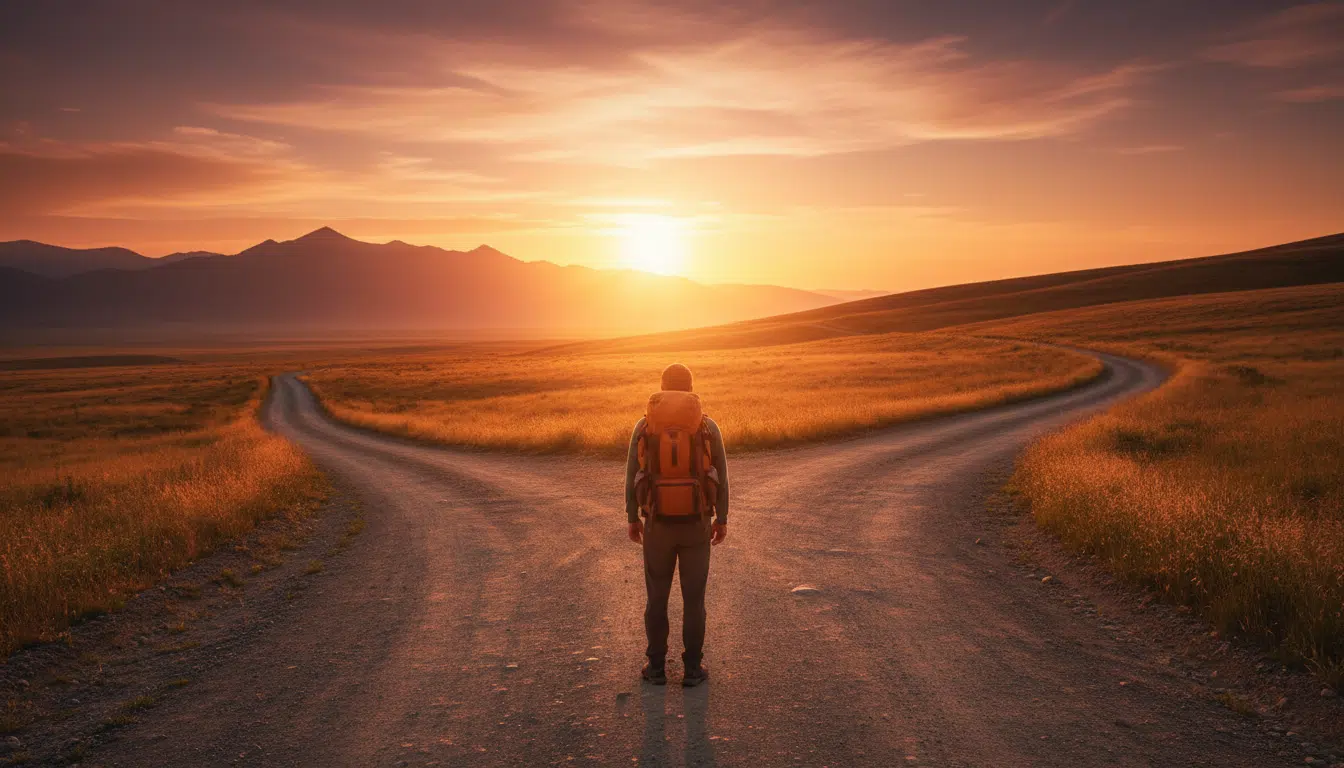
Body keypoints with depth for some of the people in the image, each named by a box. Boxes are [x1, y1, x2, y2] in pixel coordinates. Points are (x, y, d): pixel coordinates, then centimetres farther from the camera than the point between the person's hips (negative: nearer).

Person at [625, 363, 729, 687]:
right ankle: (692, 669, 15)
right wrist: (722, 520, 9)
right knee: (693, 597, 10)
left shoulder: (644, 425, -3)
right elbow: (720, 477, -1)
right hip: (696, 524, 0)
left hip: (658, 524, 0)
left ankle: (657, 667, 19)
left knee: (657, 595, 14)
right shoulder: (708, 426, -4)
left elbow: (632, 476, -1)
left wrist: (632, 519, 10)